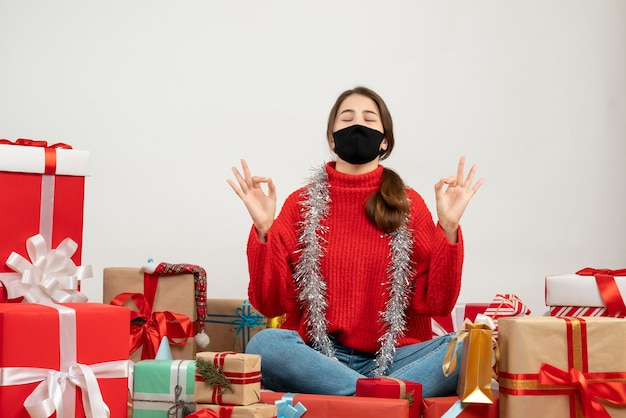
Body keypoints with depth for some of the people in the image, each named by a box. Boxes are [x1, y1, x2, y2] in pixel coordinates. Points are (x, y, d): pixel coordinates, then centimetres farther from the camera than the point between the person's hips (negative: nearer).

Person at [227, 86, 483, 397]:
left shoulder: (408, 204, 7)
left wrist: (448, 228, -9)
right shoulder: (302, 203, 7)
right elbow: (271, 303, 0)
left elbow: (437, 303, 0)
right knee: (265, 345, -32)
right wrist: (263, 230, -11)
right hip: (318, 356, 0)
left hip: (393, 358, 1)